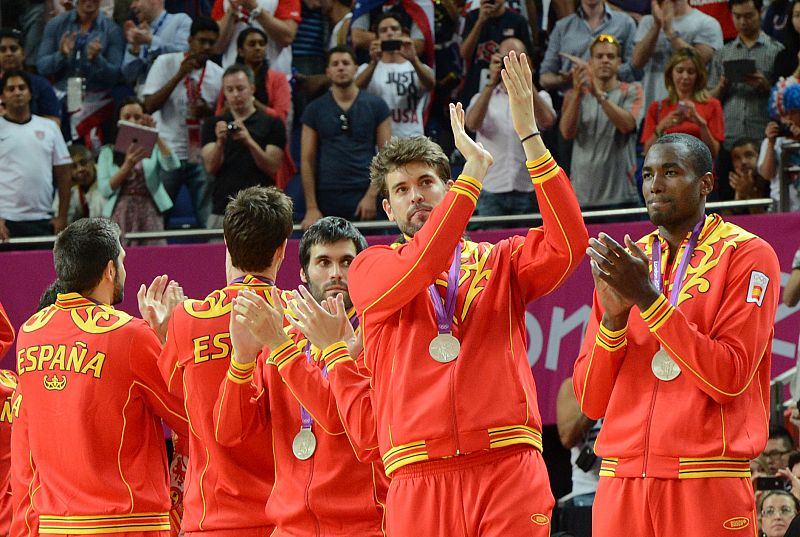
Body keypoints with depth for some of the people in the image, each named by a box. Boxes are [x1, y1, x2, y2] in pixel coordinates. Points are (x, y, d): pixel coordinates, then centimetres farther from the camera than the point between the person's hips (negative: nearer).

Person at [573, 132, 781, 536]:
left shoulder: (747, 255, 0)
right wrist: (613, 316, -8)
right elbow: (591, 401, 8)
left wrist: (648, 298, -15)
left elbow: (729, 378, -12)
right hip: (622, 483, 4)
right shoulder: (620, 265, 13)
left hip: (706, 486, -4)